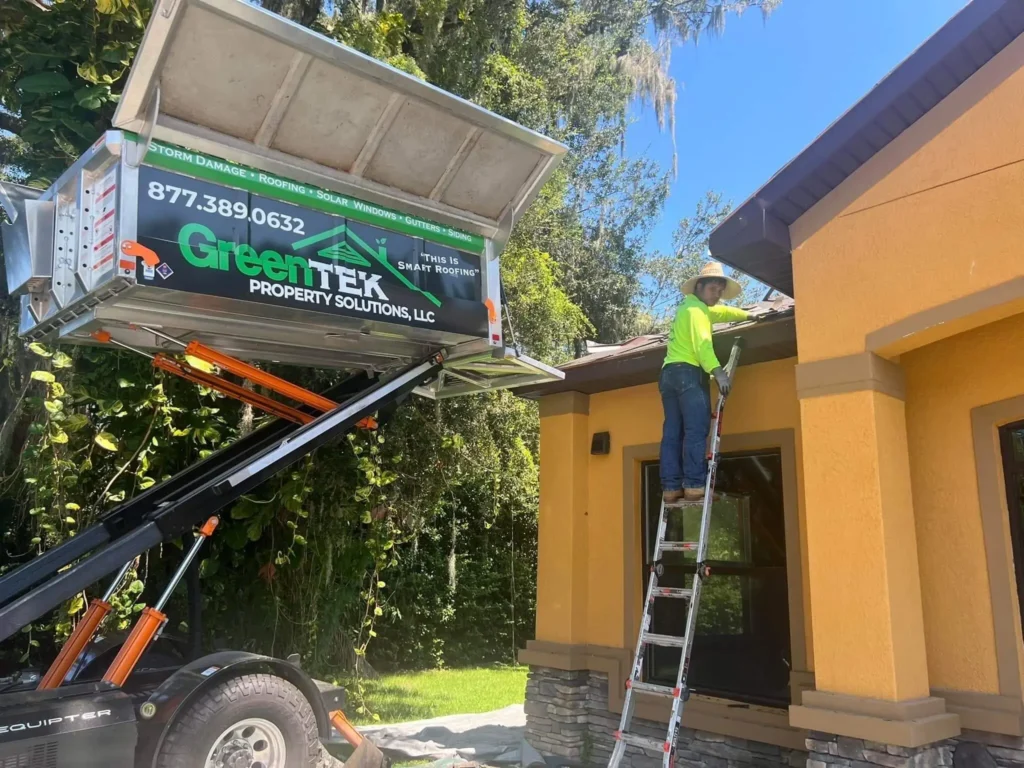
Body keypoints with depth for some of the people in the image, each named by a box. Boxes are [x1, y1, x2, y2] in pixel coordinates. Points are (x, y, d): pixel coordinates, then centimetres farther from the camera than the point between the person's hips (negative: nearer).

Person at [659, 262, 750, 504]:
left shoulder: (690, 307, 30)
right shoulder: (695, 309, -1)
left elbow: (722, 312, 45)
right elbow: (702, 343, -17)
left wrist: (749, 315, 48)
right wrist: (718, 372, -25)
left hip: (669, 373, 10)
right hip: (688, 372, -10)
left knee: (672, 433, 1)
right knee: (697, 430, -16)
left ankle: (671, 488, -4)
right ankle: (694, 486, -24)